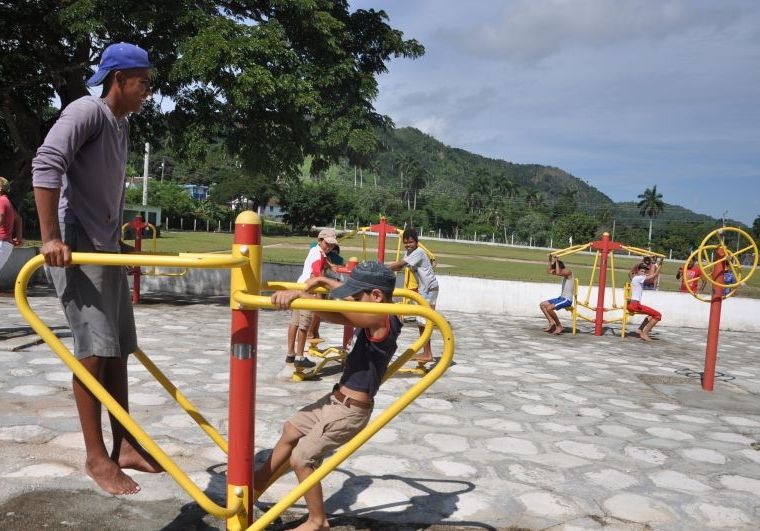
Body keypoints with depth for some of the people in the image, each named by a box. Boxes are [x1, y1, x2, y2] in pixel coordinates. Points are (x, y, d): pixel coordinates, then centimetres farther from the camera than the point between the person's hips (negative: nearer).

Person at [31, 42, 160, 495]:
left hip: (108, 249, 9)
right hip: (77, 248, -9)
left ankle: (125, 445, 17)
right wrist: (50, 237, -28)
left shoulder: (123, 126, 16)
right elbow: (47, 164, -23)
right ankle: (96, 456, 3)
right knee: (95, 350, -8)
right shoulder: (87, 111, -10)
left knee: (118, 351, 8)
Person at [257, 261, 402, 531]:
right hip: (337, 400, 10)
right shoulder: (378, 319, 2)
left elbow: (334, 312, -38)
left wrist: (298, 294, -42)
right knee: (290, 430, 24)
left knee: (301, 458, 3)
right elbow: (350, 295, 17)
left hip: (349, 411, -10)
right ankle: (257, 484, 41)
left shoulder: (381, 321, -25)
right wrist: (323, 281, 14)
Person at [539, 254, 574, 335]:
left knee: (549, 308, -26)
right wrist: (550, 261, 10)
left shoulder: (568, 272, -15)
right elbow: (549, 271, 21)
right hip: (561, 298, 10)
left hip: (567, 300, -10)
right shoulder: (563, 273, 11)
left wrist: (556, 262, -26)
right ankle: (551, 322, 5)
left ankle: (559, 326, -11)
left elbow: (558, 273, -36)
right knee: (542, 305, 6)